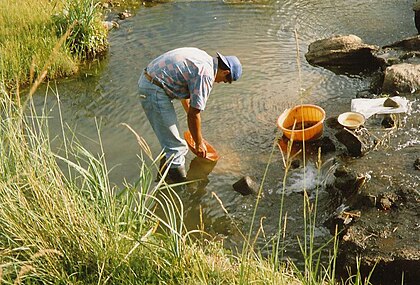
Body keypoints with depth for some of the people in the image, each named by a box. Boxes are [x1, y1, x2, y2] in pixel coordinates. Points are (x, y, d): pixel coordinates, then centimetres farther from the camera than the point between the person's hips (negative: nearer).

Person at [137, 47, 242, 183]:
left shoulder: (203, 57, 13)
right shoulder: (206, 75, -16)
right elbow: (193, 114, -12)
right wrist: (199, 143, 2)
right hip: (155, 92, -10)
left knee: (169, 137, 23)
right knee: (176, 146, -2)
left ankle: (164, 176, 37)